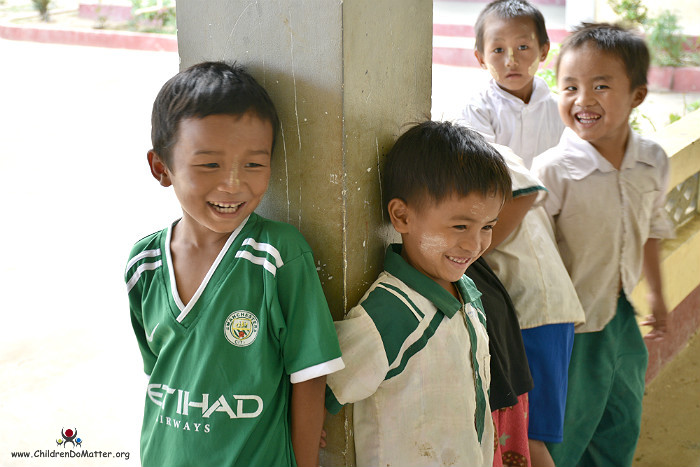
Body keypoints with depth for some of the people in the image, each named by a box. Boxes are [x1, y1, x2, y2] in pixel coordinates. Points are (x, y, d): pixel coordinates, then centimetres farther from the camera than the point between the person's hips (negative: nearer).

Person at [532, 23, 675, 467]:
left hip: (622, 318, 6)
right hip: (571, 327, -6)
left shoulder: (654, 161, -5)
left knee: (621, 431, 26)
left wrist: (657, 294, 21)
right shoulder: (552, 171, -25)